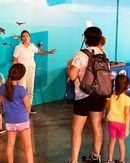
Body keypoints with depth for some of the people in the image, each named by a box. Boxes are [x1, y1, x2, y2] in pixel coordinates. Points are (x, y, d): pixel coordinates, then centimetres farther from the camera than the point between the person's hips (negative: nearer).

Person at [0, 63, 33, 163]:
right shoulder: (21, 89, -19)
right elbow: (28, 106, -8)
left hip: (9, 121, 5)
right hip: (22, 120, -4)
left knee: (10, 144, 17)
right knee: (28, 145, 6)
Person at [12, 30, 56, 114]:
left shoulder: (32, 46, 5)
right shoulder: (18, 47, -7)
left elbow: (39, 51, 25)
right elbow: (15, 59, -8)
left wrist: (49, 52, 31)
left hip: (31, 69, 5)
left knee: (30, 88, 7)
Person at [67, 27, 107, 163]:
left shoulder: (81, 54, -15)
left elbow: (72, 76, -16)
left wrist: (69, 65, 0)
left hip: (84, 95, -6)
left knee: (76, 129, 2)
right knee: (97, 126, 16)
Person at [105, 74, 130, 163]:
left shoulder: (111, 96, -6)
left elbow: (106, 106, 11)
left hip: (111, 121, 2)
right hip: (121, 123, -2)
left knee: (112, 140, 15)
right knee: (121, 141, 14)